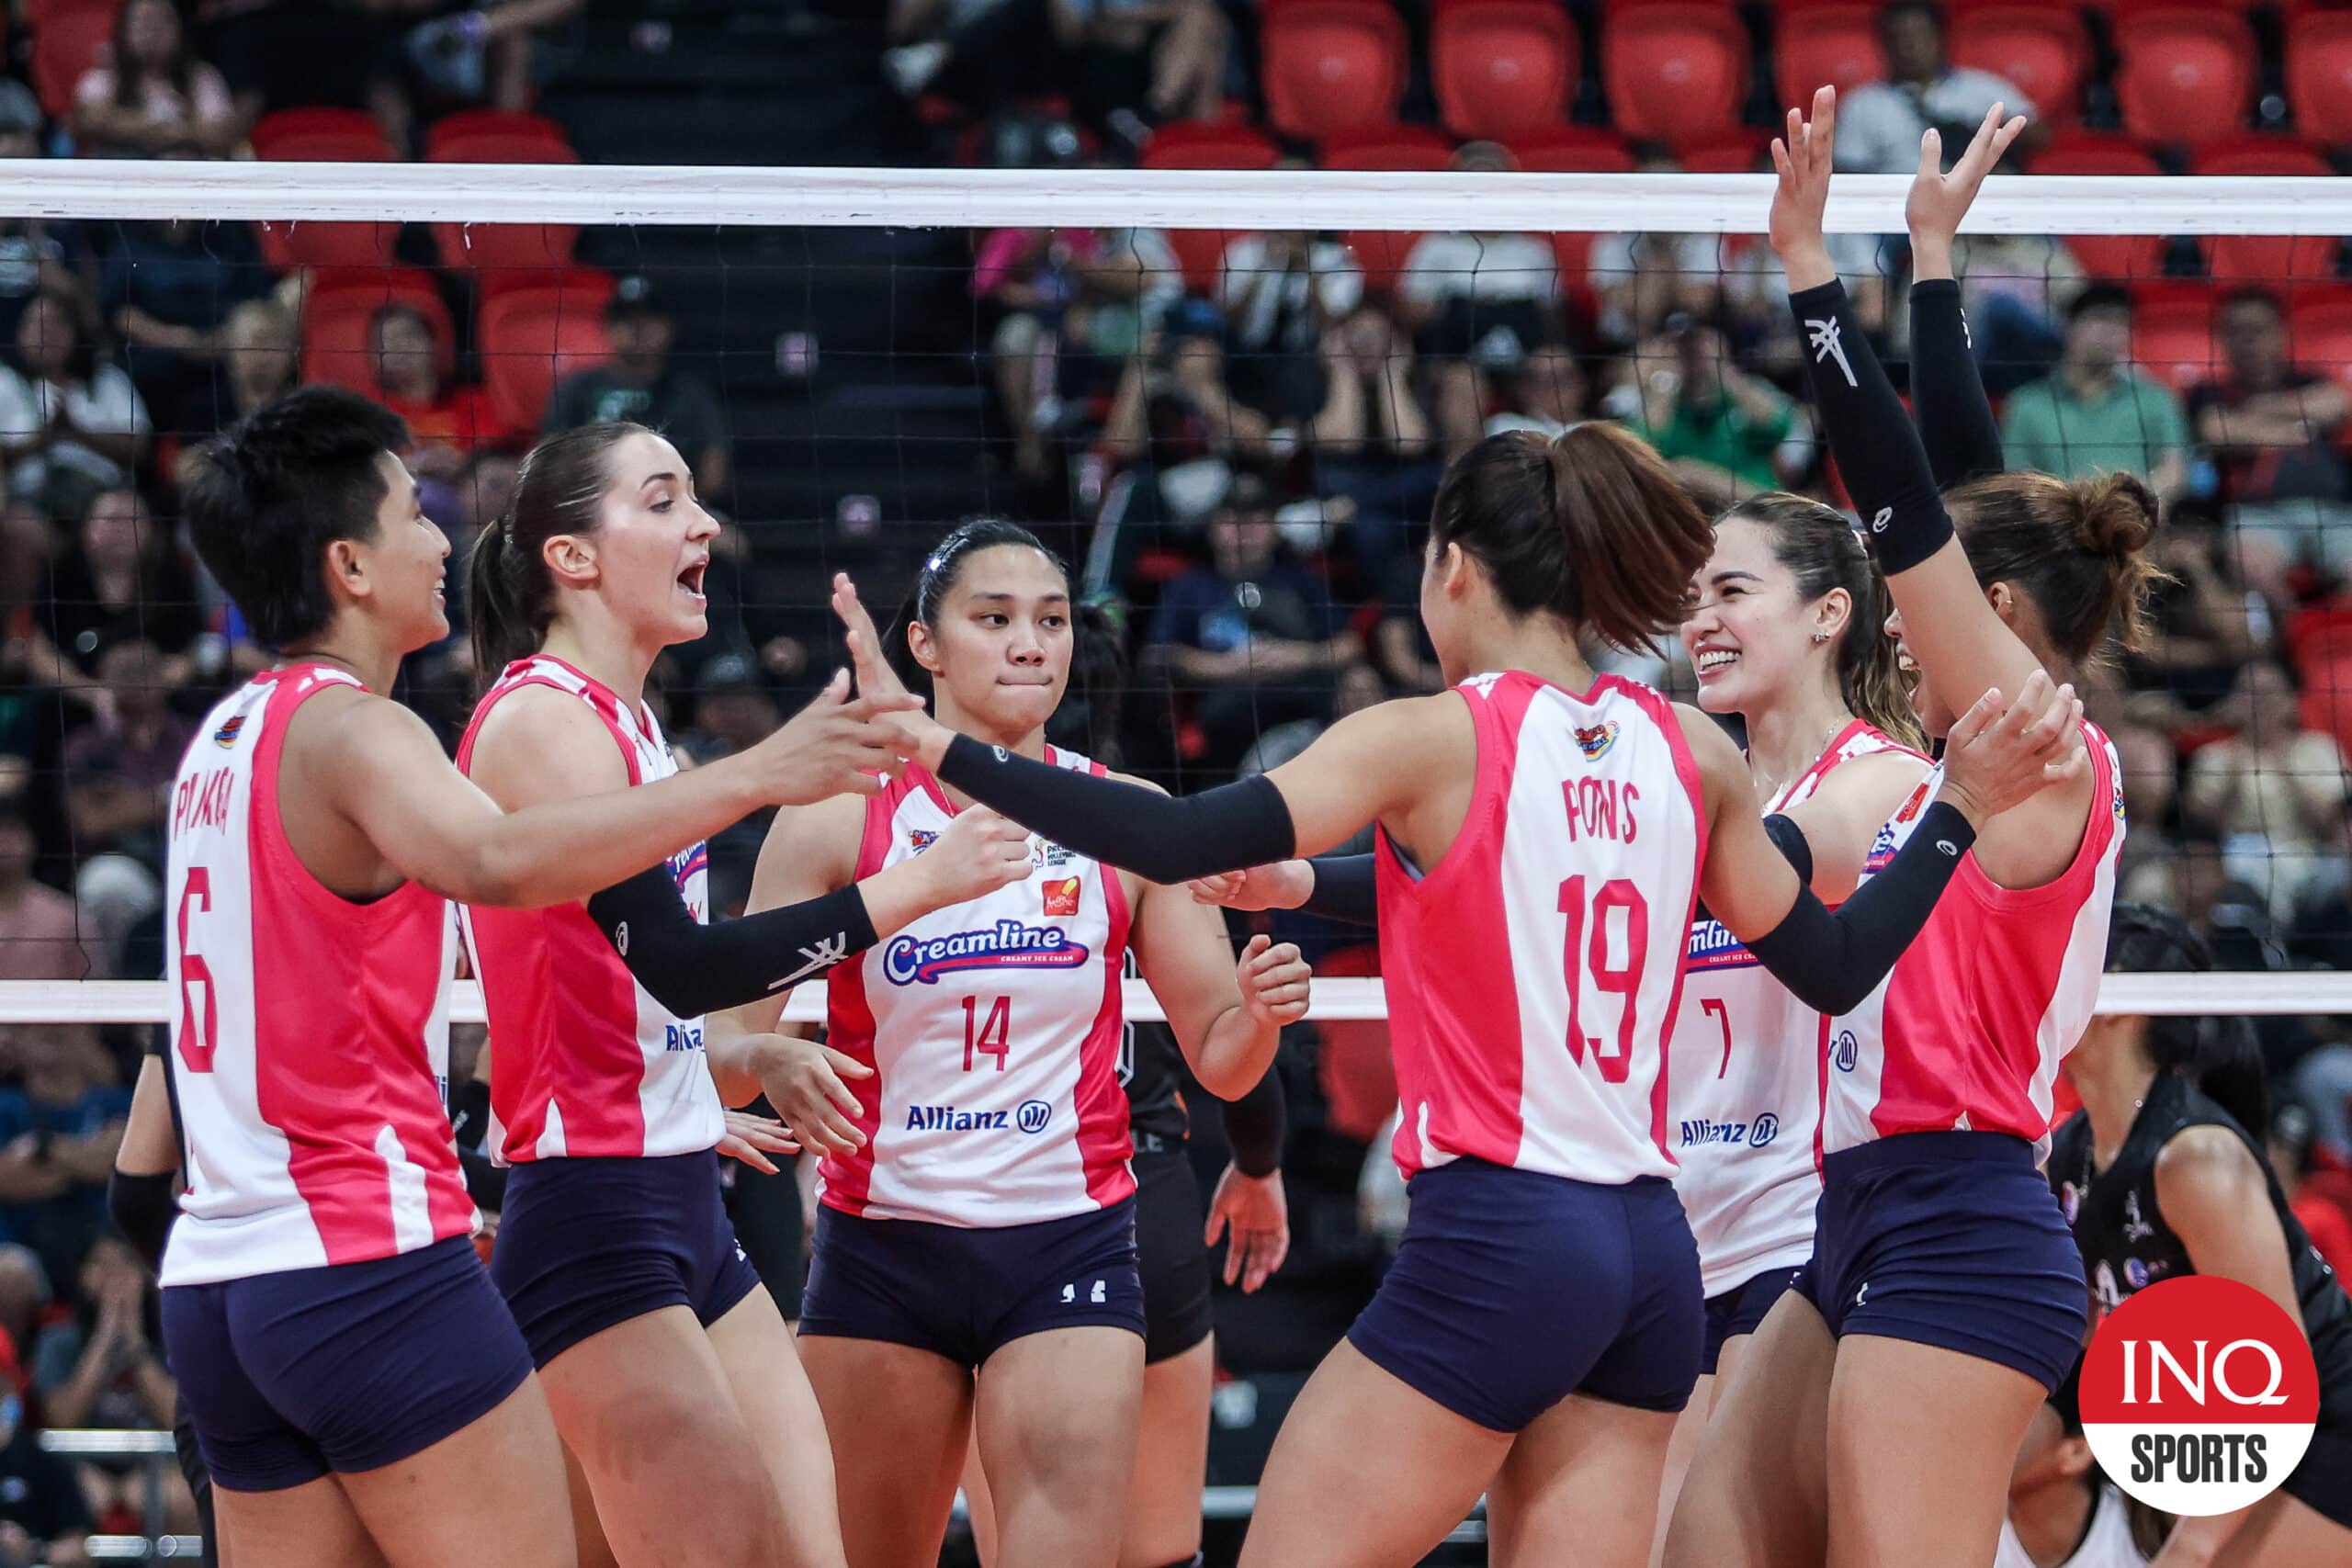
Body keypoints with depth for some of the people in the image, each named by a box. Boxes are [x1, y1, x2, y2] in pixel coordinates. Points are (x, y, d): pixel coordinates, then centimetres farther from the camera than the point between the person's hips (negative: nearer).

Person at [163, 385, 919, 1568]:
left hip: (215, 1278, 9)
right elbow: (500, 861, -33)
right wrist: (752, 776, -34)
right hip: (369, 1261, -9)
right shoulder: (346, 727, -11)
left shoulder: (226, 737, 17)